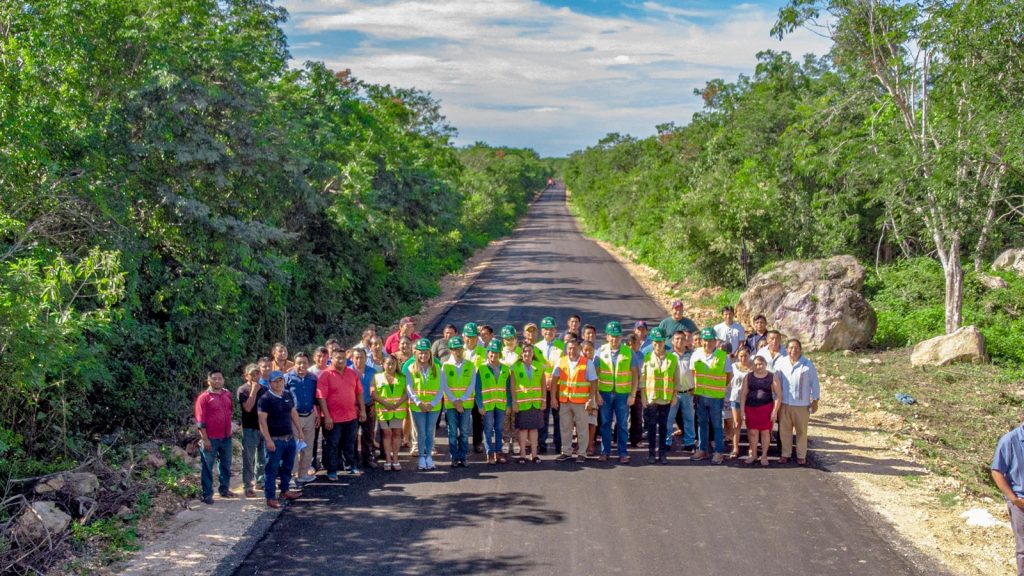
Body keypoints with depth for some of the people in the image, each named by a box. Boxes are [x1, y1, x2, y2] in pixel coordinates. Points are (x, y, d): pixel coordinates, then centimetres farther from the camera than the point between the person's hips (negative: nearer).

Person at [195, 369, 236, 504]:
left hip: (226, 437, 6)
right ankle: (207, 494, 9)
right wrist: (205, 439, -16)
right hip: (210, 438, -6)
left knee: (226, 464, 16)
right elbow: (200, 420, -13)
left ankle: (224, 489, 29)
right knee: (208, 467, 3)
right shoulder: (204, 397, -11)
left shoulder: (227, 394, 6)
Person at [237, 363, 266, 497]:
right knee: (248, 458, -1)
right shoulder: (242, 390, -7)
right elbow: (248, 407, -20)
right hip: (250, 429, -5)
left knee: (263, 457, 14)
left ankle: (260, 480, 30)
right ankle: (248, 486, 4)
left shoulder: (263, 388, 8)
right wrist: (254, 390, -19)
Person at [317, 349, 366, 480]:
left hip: (351, 416, 5)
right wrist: (327, 417, -18)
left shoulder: (352, 373, 5)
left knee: (349, 444, 17)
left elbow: (359, 393, 13)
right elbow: (321, 397, -15)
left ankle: (350, 465, 32)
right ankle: (332, 471, 14)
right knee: (333, 445, 5)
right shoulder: (325, 375, -11)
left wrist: (362, 410, 9)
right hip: (333, 418, -5)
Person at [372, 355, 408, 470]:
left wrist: (398, 403, -13)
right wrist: (385, 403, -14)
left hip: (399, 410, 1)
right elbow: (373, 394, -2)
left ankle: (395, 459, 9)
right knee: (387, 433, 1)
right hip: (383, 410, -1)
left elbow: (406, 393, 2)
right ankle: (388, 460, 7)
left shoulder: (402, 378, 9)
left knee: (396, 433, 3)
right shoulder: (377, 377, 5)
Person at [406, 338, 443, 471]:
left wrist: (432, 403, -13)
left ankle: (429, 458, 16)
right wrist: (419, 403, -16)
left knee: (430, 433, 7)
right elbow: (409, 389, -5)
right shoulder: (411, 369, -2)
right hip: (417, 407, -1)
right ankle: (421, 459, 12)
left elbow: (441, 389, -2)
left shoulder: (437, 368, 0)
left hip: (434, 406, 1)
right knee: (421, 433, 5)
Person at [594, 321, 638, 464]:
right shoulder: (601, 351, 1)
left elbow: (635, 374, 1)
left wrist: (632, 394, -5)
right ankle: (605, 451, 17)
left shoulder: (628, 352, 0)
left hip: (623, 393, -1)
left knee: (622, 424, 4)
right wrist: (596, 394, -4)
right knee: (605, 423, 7)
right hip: (605, 393, 1)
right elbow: (595, 374, 2)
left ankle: (623, 453, 12)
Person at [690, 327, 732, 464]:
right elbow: (692, 372, 13)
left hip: (716, 397, -3)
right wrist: (693, 387, 8)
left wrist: (720, 388, 4)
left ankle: (719, 453, 10)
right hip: (700, 395, 3)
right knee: (702, 423, 13)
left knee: (716, 425, 3)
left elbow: (729, 375, 2)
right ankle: (702, 450, 23)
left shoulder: (722, 356, -8)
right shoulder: (696, 354, 1)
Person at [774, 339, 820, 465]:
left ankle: (801, 456, 20)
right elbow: (776, 381, 5)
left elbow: (814, 384, 0)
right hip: (784, 403, 2)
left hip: (802, 404, -2)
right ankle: (785, 454, 22)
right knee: (784, 430, 9)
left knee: (801, 431, 8)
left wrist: (815, 401, -1)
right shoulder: (781, 363, 0)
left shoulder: (808, 364, -5)